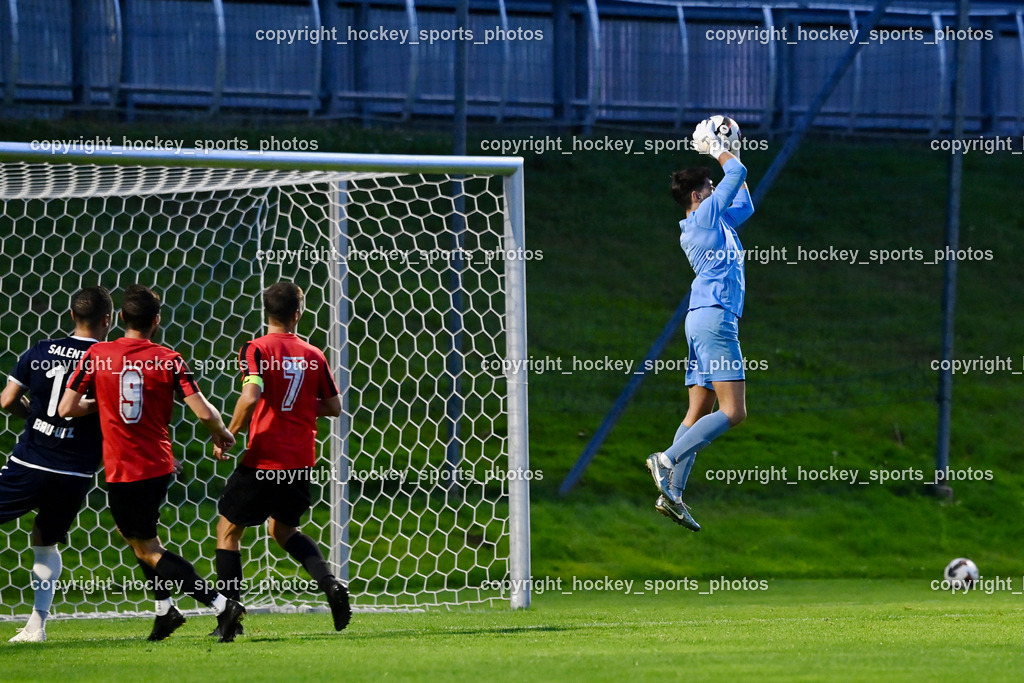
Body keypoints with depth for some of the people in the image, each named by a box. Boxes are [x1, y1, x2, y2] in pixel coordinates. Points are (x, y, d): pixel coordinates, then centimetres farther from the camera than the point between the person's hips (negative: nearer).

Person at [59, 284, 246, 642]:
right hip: (159, 466, 4)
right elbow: (203, 412, -12)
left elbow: (66, 408, -6)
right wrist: (221, 434, 9)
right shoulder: (168, 360, -7)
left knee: (148, 551, 2)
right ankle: (165, 611, 26)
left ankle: (222, 604, -11)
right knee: (136, 532, 29)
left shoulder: (96, 356, -8)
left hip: (121, 471, -4)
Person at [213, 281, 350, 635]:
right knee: (283, 528, 25)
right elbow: (334, 407, 10)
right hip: (300, 460, 5)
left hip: (264, 458, -5)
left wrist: (228, 434, -10)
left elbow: (251, 397, -23)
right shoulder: (313, 355, 5)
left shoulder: (257, 349, -8)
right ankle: (330, 583, 2)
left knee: (228, 529, 10)